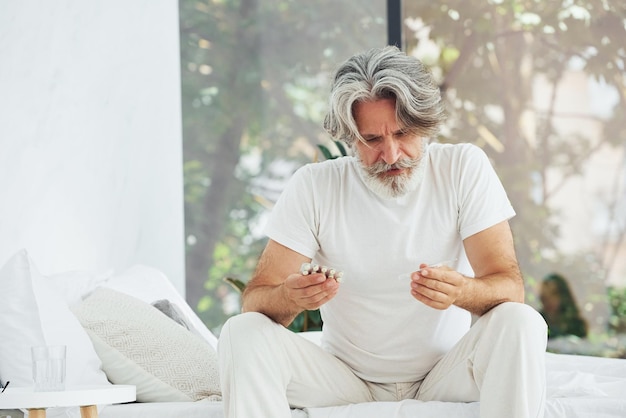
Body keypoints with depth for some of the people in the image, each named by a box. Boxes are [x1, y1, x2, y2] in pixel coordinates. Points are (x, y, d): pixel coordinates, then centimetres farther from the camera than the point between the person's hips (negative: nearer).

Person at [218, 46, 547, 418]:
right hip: (348, 380, 1)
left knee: (521, 322, -28)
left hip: (443, 374, 0)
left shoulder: (464, 167, -7)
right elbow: (255, 300, -10)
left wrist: (461, 292, -38)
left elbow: (510, 288, -13)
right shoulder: (314, 186, -7)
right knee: (243, 332, -23)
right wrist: (289, 297, -36)